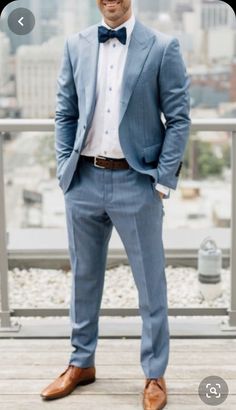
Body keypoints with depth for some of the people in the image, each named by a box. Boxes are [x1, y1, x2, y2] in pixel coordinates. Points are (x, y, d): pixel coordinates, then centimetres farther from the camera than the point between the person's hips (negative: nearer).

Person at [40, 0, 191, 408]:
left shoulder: (162, 47, -4)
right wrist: (65, 170, 2)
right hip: (84, 180, 4)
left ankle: (155, 375, 23)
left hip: (136, 181, -3)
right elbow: (65, 114, 9)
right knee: (83, 277, 16)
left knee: (150, 283, 7)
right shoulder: (75, 45, 6)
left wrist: (163, 181, -9)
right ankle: (82, 363, 34)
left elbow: (178, 119, -4)